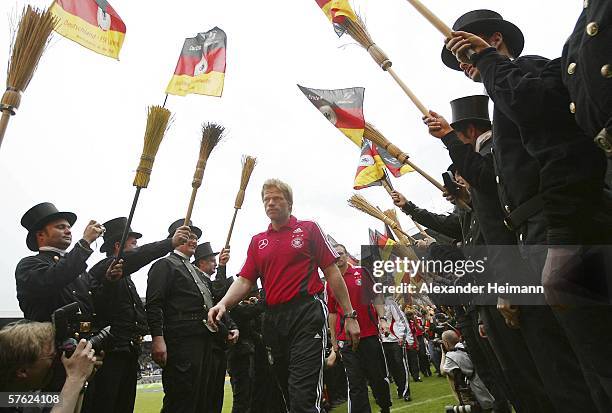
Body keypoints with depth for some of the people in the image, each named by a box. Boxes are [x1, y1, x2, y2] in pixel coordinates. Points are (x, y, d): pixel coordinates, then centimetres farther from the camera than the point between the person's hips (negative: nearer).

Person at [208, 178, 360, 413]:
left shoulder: (309, 229, 5)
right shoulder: (257, 241, 16)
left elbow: (332, 273, 2)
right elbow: (244, 281, 9)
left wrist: (349, 315, -1)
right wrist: (223, 304, -11)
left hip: (307, 314, -5)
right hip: (273, 320, 5)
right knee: (287, 393, 16)